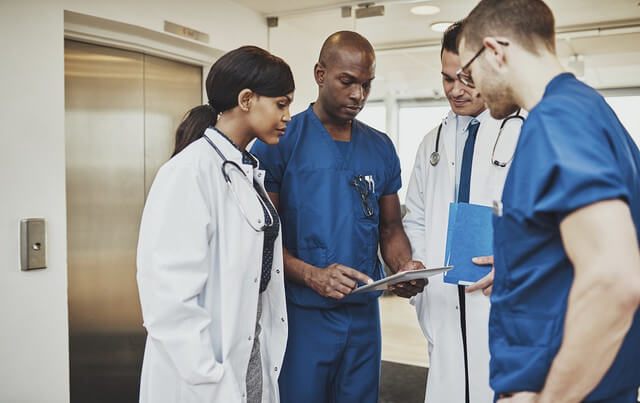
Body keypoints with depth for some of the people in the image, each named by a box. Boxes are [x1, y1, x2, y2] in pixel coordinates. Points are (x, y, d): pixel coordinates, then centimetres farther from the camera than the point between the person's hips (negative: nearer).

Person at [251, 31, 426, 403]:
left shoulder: (381, 148, 8)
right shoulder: (279, 142, -7)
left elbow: (390, 228, 11)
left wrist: (405, 267, -9)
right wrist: (312, 276, -23)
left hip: (364, 313, 5)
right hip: (300, 313, -4)